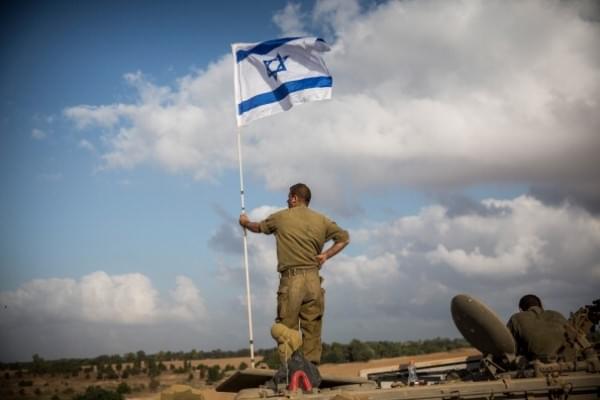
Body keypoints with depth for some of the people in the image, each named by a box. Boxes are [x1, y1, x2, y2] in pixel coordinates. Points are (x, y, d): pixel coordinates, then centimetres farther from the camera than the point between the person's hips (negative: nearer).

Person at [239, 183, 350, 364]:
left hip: (291, 279, -3)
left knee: (288, 329, -1)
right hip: (313, 279, 3)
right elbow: (344, 238, 14)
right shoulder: (321, 220, 11)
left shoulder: (281, 217, 5)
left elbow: (258, 227, 23)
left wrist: (246, 222, 43)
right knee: (312, 328, 4)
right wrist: (326, 255, 11)